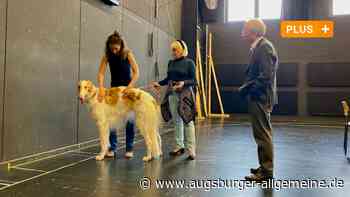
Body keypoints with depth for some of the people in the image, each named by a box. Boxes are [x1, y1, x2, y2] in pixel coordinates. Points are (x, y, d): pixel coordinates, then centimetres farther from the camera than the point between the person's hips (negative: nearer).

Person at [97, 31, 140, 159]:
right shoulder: (107, 55, -7)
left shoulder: (128, 54, -13)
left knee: (129, 119, 1)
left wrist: (129, 87, -26)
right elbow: (101, 73, -14)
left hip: (127, 88, -2)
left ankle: (129, 149, 10)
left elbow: (136, 72, -15)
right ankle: (112, 148, 10)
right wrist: (101, 88, -30)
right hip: (114, 88, 2)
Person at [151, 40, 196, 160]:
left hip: (185, 94, -5)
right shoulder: (171, 63, 13)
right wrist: (159, 83, 5)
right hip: (172, 94, 5)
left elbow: (194, 81, -6)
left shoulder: (189, 62, -3)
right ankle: (179, 146, 21)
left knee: (187, 121, -6)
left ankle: (191, 149, -2)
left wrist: (184, 83, -23)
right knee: (176, 121, 10)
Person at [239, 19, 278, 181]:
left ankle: (266, 172, 8)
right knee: (262, 134, 17)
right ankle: (264, 167, 29)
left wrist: (246, 88, -17)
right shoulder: (258, 47, 15)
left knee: (263, 134, -3)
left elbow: (266, 76, -23)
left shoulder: (264, 47, -15)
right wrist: (246, 87, 7)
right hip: (258, 98, 10)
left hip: (261, 98, -10)